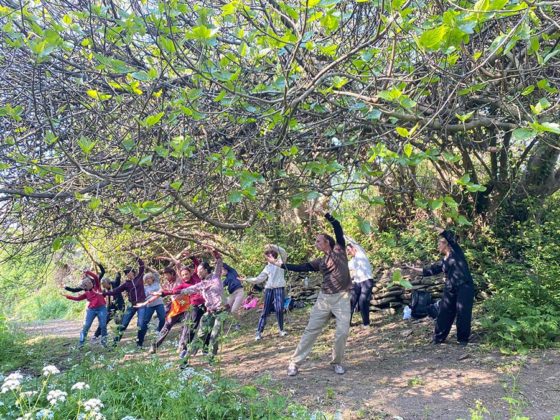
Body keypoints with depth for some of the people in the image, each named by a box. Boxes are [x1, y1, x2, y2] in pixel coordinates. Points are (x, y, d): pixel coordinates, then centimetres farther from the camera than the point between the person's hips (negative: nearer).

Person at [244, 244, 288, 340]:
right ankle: (259, 332, 5)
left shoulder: (280, 261, 6)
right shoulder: (267, 267, 18)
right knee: (265, 311, 3)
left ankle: (281, 330, 11)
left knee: (279, 310, -8)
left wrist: (273, 246, -24)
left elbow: (283, 253, -14)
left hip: (279, 288, -4)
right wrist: (247, 279, 10)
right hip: (269, 289, 4)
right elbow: (259, 279, 16)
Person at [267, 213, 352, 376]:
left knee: (342, 332, -5)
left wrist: (325, 213, -4)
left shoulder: (339, 250, 5)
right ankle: (295, 362, 11)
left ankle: (337, 362, 18)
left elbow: (338, 228, -3)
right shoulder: (320, 262, 13)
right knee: (311, 330, 3)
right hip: (324, 298, 3)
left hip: (342, 298, -3)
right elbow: (299, 267, 10)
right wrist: (278, 263, 7)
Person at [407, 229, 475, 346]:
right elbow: (430, 270, 19)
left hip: (464, 287, -6)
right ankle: (438, 337, 15)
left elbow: (450, 236, -11)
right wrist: (415, 269, 20)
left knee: (463, 313, -3)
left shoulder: (456, 252, 1)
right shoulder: (442, 262, 17)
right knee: (444, 312, 5)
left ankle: (463, 339, 11)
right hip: (450, 289, 6)